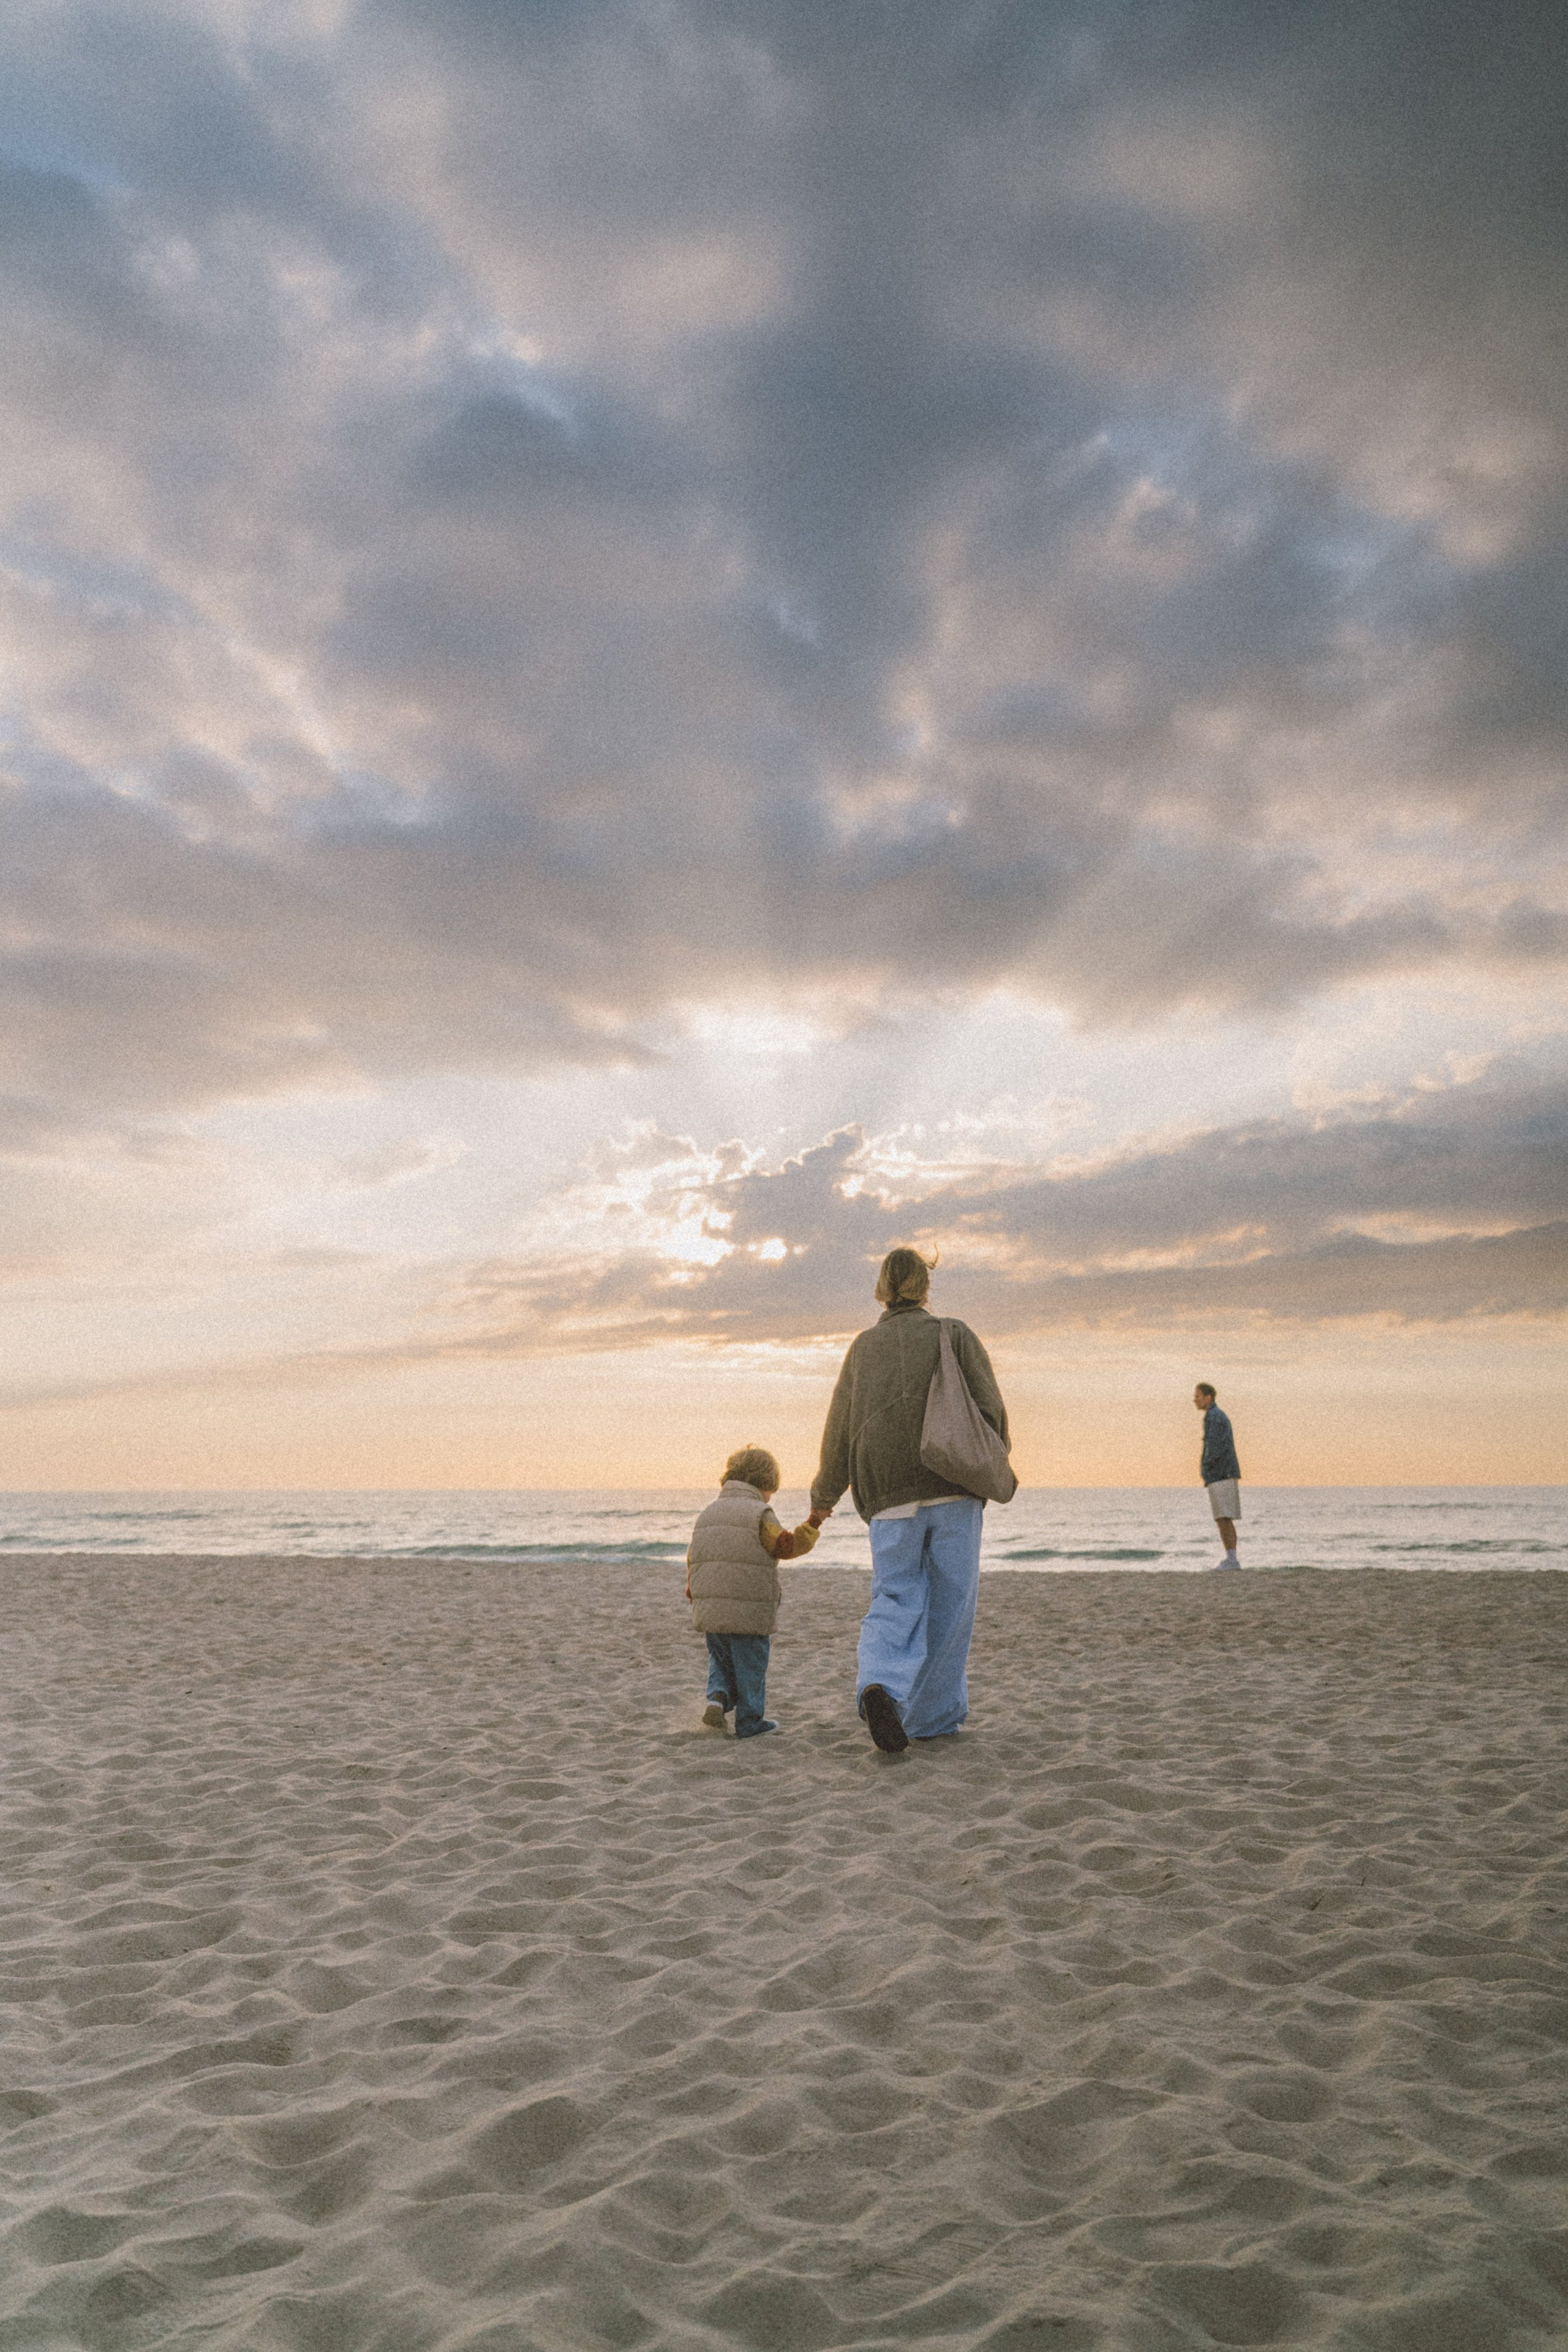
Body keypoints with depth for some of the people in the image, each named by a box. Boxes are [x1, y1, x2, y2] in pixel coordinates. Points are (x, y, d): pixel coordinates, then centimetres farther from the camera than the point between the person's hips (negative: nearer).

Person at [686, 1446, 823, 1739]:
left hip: (710, 1613, 5)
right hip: (750, 1614, -5)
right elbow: (786, 1545, -13)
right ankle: (750, 1723, 15)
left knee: (721, 1661, 22)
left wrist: (694, 1594, 27)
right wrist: (812, 1525, -9)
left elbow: (693, 1558, 17)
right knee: (750, 1667, 8)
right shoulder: (760, 1515, -8)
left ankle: (718, 1697, -1)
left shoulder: (707, 1514, 13)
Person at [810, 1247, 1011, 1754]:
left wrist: (823, 1494, 25)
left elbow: (840, 1432, 11)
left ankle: (880, 1686, -22)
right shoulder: (955, 1336, 7)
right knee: (948, 1605, 9)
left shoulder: (863, 1348, 12)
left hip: (890, 1499, 2)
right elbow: (990, 1410, -1)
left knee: (895, 1602, 5)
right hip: (952, 1490, -1)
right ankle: (933, 1717, 13)